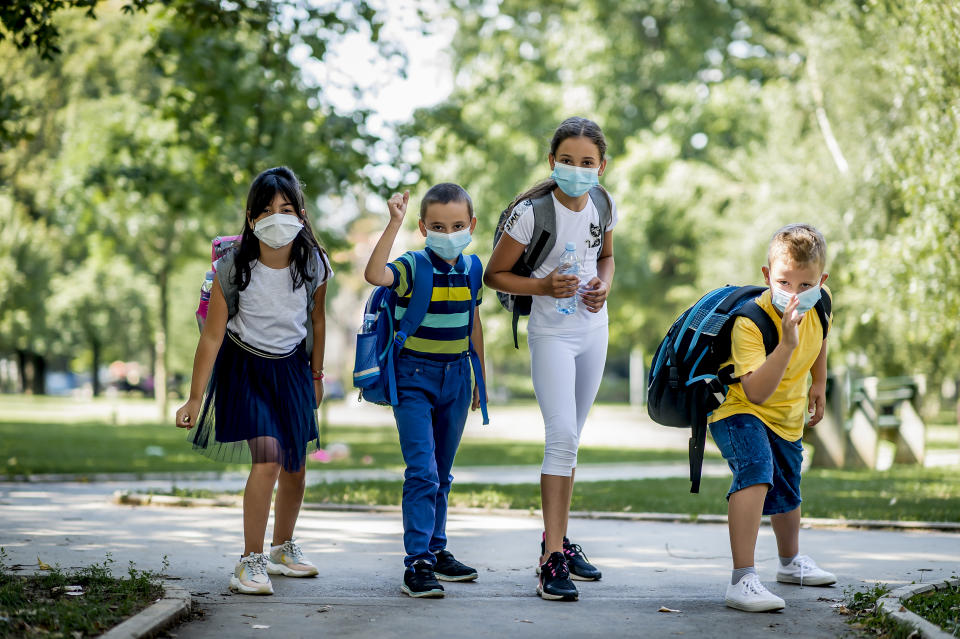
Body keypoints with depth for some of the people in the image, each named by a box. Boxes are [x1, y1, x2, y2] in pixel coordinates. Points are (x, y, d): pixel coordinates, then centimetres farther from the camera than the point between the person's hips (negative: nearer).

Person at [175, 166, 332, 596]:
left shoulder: (314, 265, -14)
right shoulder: (233, 269, -22)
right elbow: (212, 336, -16)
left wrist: (316, 375, 14)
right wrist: (195, 399, -14)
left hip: (292, 367, 4)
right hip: (245, 367, -4)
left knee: (295, 465, 13)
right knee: (267, 458, -20)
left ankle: (283, 548, 37)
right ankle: (251, 561, -9)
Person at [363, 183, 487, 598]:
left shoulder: (471, 267, 4)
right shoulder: (412, 267, -13)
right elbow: (374, 274, -35)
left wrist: (481, 377, 19)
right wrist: (394, 223, -38)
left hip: (455, 377, 5)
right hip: (414, 377, -5)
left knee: (442, 472, 15)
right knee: (422, 470, -13)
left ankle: (436, 550, 26)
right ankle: (417, 563, -11)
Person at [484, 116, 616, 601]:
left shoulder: (603, 205, -2)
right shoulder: (531, 213, -18)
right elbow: (495, 275, -10)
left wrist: (604, 284, -3)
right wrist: (543, 286, -24)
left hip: (593, 329, 6)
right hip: (552, 333, -6)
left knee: (570, 438, 13)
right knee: (562, 435, -16)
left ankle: (557, 539, 25)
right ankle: (552, 560, -16)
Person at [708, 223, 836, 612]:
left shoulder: (819, 304, -16)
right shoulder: (749, 322, -35)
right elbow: (756, 392, -47)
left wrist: (819, 384, 15)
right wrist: (787, 343, -55)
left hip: (788, 416, 7)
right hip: (738, 409, -7)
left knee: (787, 495, 26)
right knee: (756, 470, -35)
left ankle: (791, 562, 55)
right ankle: (742, 580, -37)